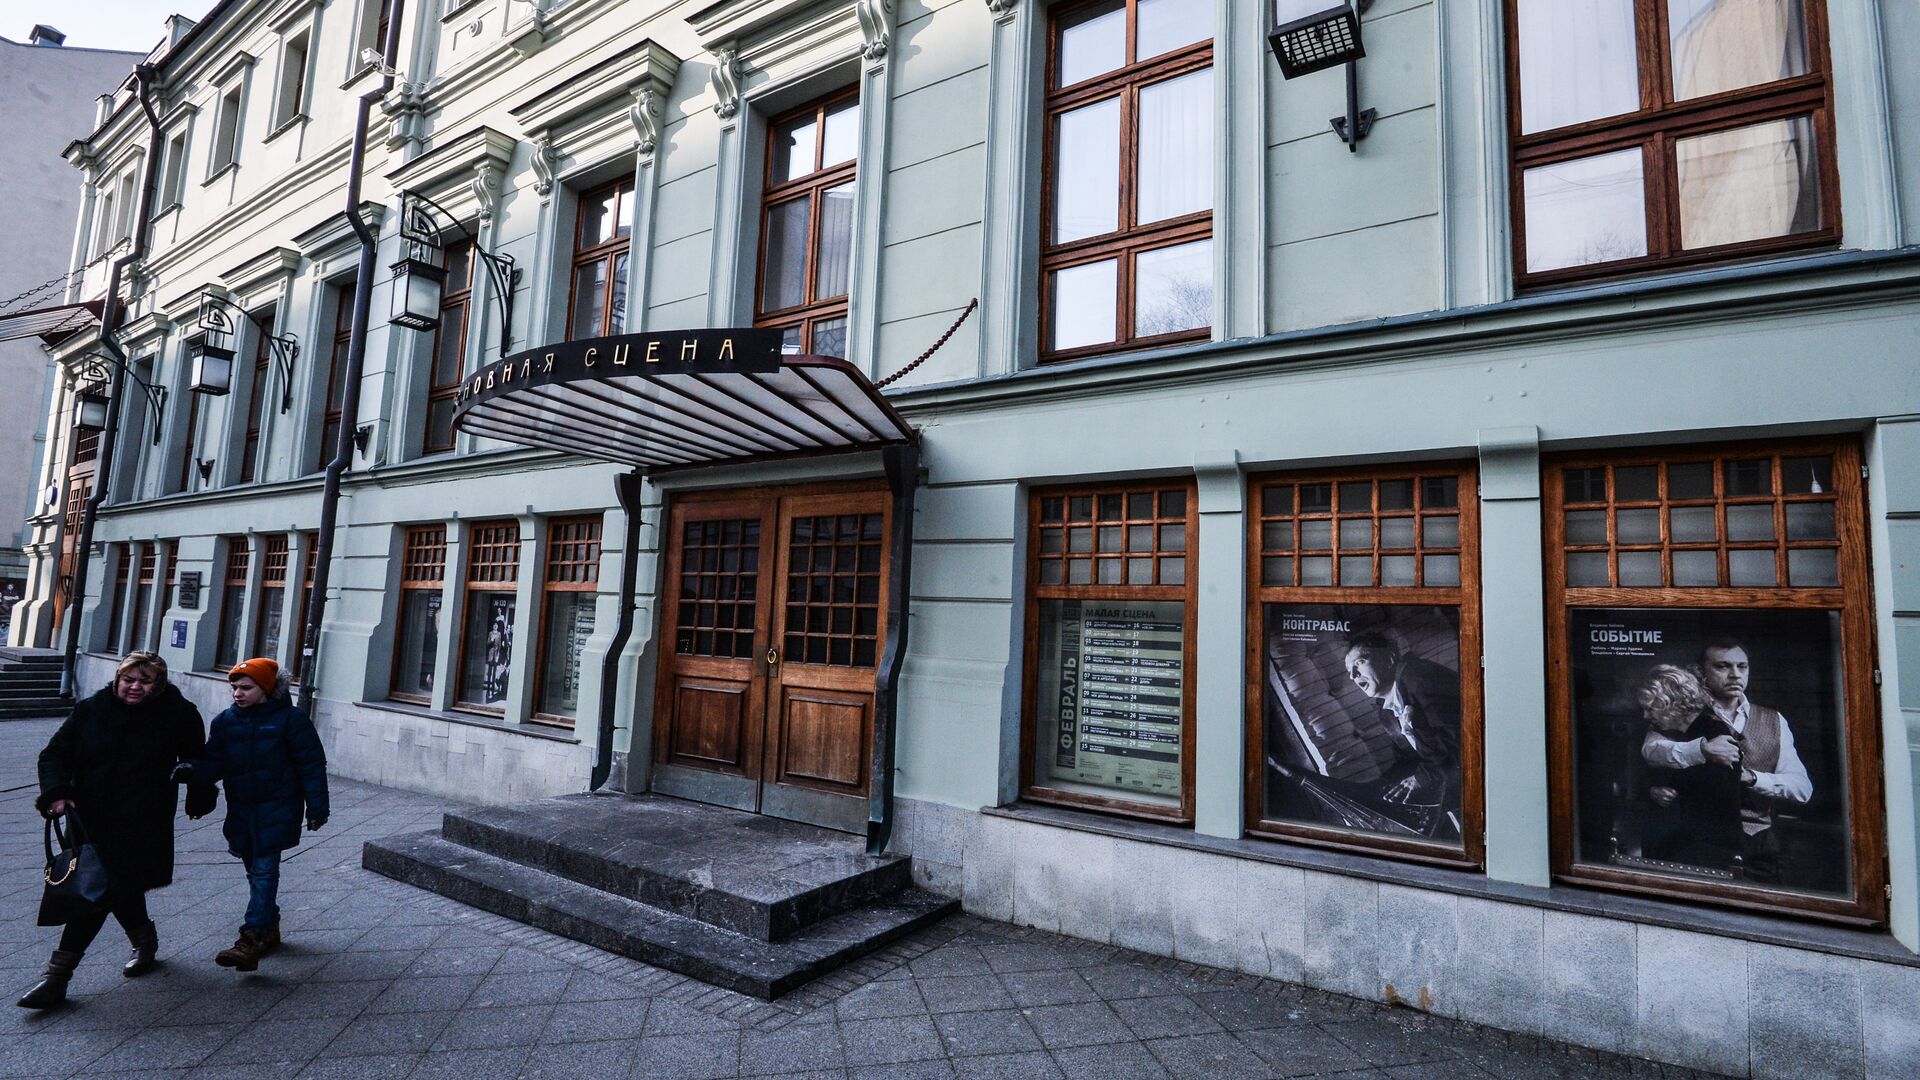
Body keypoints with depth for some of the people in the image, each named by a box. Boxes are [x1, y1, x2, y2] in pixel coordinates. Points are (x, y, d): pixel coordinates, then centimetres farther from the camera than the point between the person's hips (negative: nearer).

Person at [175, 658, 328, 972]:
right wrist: (192, 771, -21)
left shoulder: (289, 719, -8)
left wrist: (316, 807, -8)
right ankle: (269, 929, 31)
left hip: (277, 809, -6)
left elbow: (312, 764, -7)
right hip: (241, 810, 6)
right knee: (256, 871, 16)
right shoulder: (226, 721, 6)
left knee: (264, 871, -11)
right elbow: (214, 764, 2)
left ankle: (252, 941, -13)